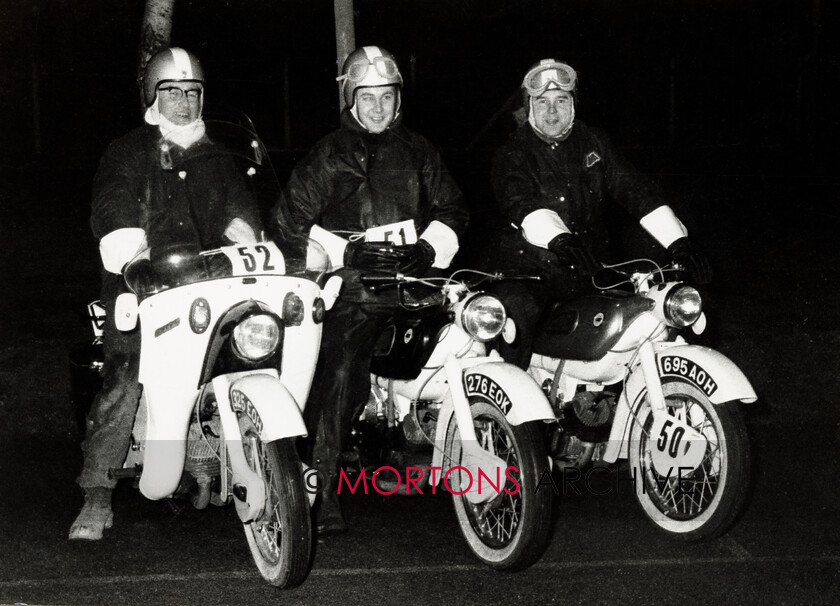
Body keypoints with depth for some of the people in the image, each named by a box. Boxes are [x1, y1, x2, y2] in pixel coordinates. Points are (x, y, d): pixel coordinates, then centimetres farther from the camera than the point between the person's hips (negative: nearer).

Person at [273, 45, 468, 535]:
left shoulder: (417, 151, 22)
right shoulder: (330, 154, 12)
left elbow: (452, 208, 20)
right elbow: (293, 218, 6)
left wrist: (429, 248, -1)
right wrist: (346, 252, -8)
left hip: (412, 282, 3)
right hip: (352, 288, -3)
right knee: (337, 379, -19)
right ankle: (322, 490, -16)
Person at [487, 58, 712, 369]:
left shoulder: (593, 142, 13)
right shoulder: (513, 154, -1)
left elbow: (634, 188, 4)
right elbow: (520, 204, -20)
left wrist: (679, 242, -10)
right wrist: (558, 238, -42)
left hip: (586, 271, 5)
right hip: (528, 269, -5)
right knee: (518, 312, -33)